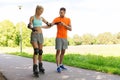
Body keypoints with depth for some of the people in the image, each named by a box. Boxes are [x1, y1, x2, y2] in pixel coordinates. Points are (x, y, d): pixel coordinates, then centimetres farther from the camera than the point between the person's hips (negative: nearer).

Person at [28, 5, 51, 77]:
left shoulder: (42, 18, 13)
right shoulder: (32, 17, -1)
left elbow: (48, 24, 23)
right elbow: (29, 26, -17)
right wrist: (33, 29, -37)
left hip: (40, 35, 5)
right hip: (34, 35, -5)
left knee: (40, 51, 5)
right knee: (36, 51, -18)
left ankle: (40, 66, 18)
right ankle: (35, 69, -20)